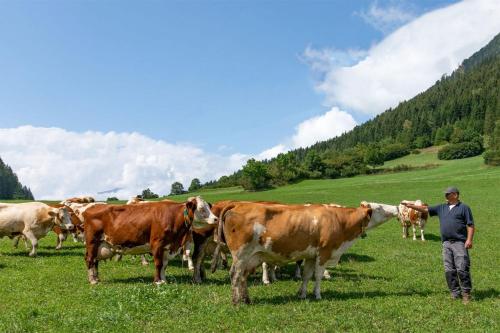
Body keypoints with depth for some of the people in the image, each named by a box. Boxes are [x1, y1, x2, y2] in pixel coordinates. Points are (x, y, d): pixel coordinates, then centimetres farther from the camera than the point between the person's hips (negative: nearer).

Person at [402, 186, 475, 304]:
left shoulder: (464, 208, 3)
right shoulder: (442, 208, 18)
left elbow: (470, 225, -2)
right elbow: (426, 209, 18)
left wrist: (469, 239, -12)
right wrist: (411, 206, 9)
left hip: (460, 243, -5)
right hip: (446, 244, 5)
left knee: (462, 269, -9)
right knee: (449, 270, 4)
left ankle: (466, 293, 3)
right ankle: (455, 293, 12)